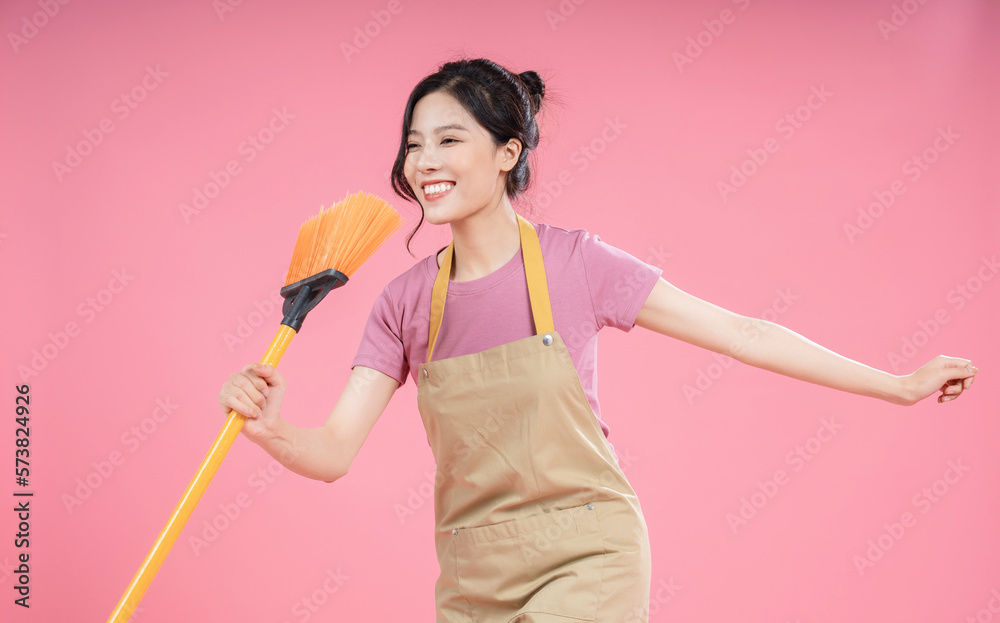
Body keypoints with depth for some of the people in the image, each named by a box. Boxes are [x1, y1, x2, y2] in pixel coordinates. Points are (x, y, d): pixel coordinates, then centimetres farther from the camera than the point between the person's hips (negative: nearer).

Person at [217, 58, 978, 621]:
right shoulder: (404, 302, 0)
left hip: (586, 561, -4)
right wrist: (270, 429, -25)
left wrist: (898, 385, -1)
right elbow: (334, 453, -3)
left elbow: (739, 332, -4)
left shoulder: (574, 262, -9)